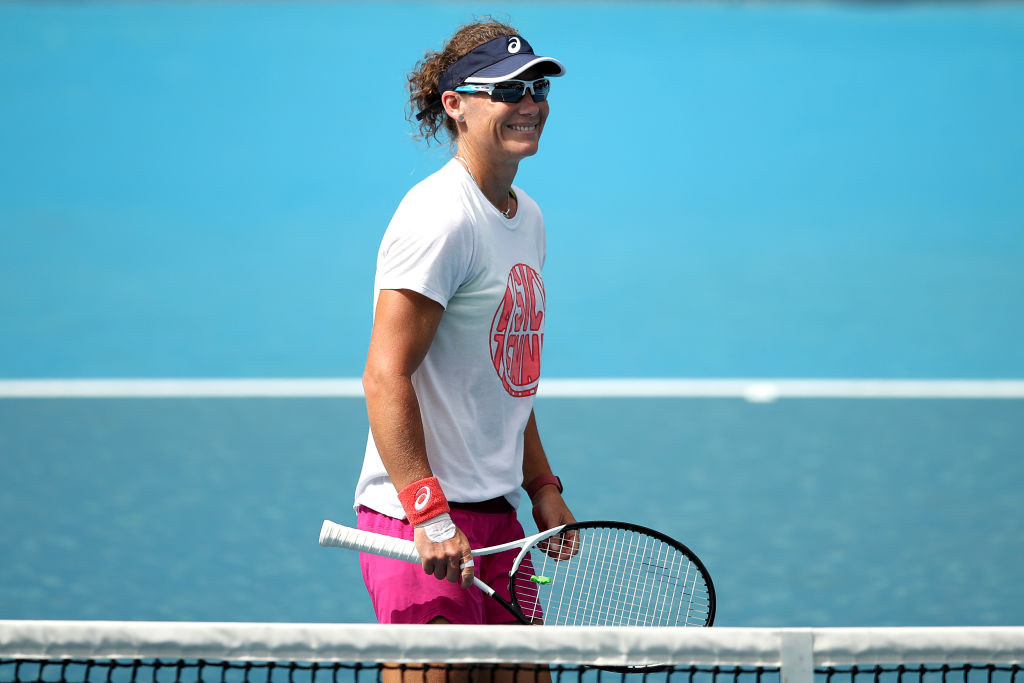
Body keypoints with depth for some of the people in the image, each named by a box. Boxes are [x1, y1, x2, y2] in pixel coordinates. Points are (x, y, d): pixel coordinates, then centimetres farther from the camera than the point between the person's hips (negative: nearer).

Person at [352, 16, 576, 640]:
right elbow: (386, 378, -20)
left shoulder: (528, 217, 15)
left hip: (495, 518, 9)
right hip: (420, 521, -9)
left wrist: (542, 487, 20)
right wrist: (430, 515, -24)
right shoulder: (440, 219, -14)